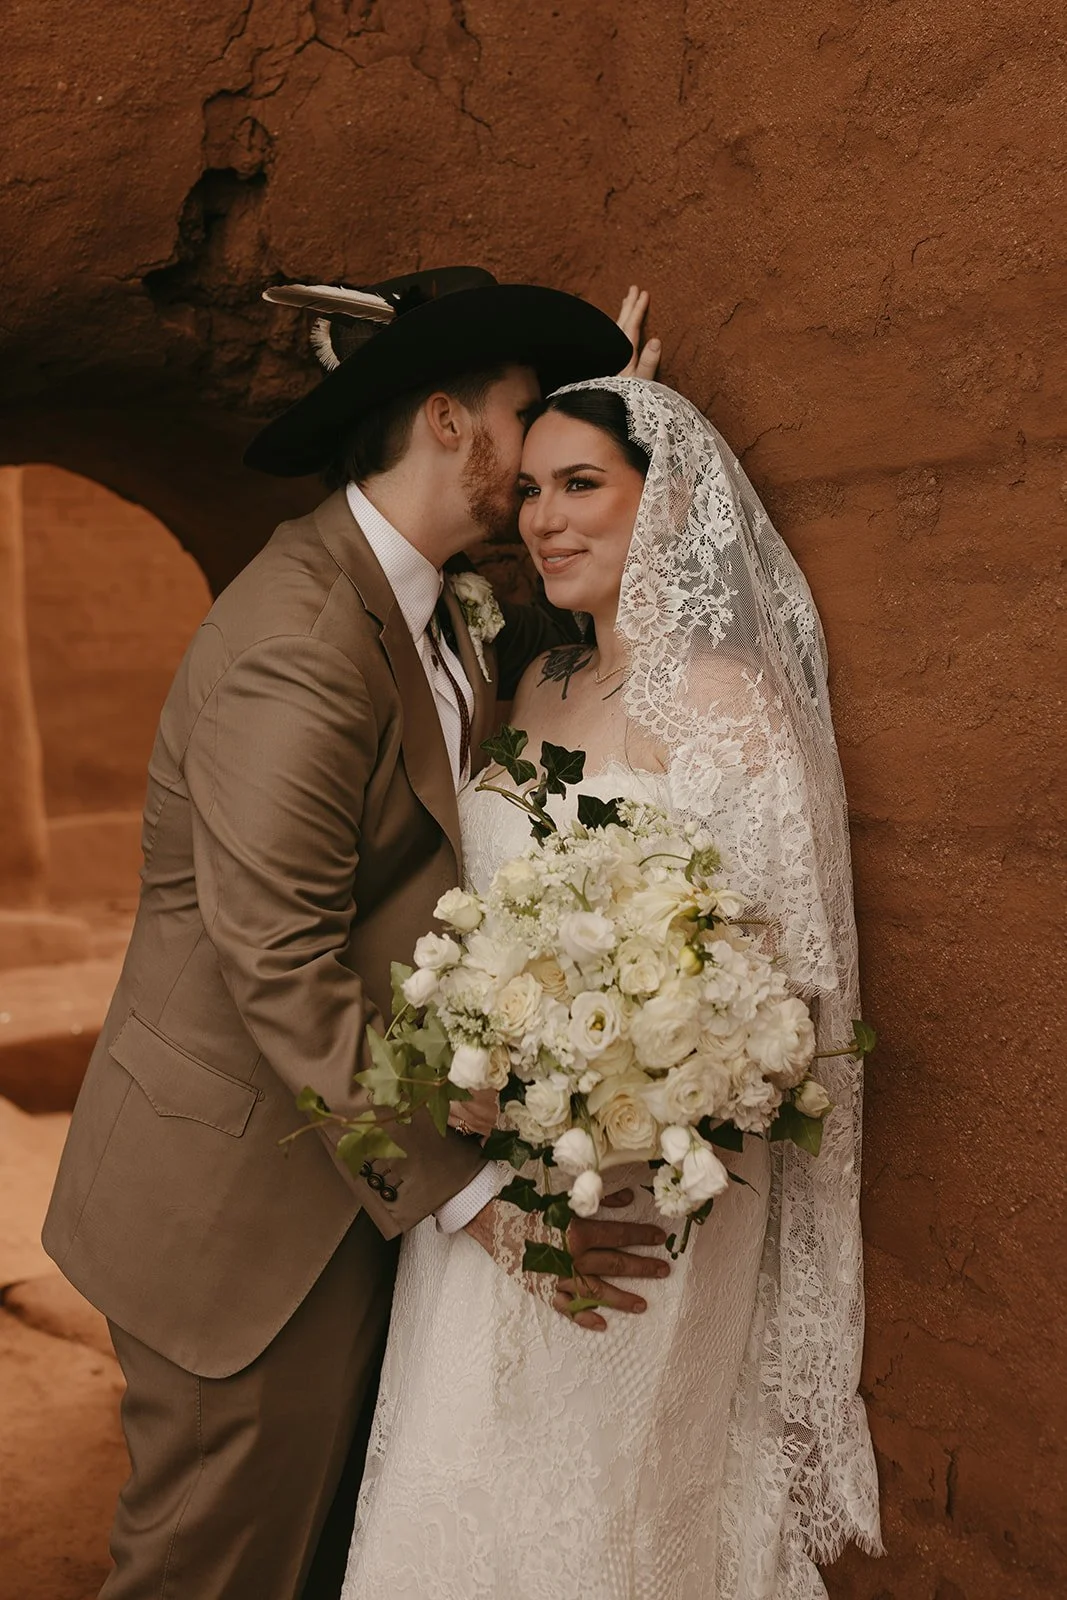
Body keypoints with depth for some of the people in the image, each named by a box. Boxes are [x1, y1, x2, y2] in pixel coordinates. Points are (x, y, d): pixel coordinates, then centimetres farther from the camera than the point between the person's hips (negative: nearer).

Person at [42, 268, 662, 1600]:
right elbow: (279, 967, -26)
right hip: (242, 1198, -9)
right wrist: (467, 1186, -22)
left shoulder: (422, 604, 8)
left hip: (341, 1163, 9)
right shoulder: (301, 639, -24)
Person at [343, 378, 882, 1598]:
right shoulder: (542, 684, 7)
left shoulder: (725, 700, -15)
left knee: (596, 1501, 11)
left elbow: (776, 972, -16)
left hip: (643, 1184, -6)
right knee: (471, 1476, 20)